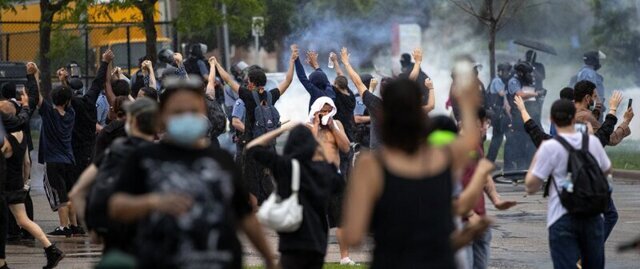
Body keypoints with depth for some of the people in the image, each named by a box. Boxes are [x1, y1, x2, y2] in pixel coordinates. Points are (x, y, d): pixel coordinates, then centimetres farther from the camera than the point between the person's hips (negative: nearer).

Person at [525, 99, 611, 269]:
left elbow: (531, 187, -8)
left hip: (562, 219, -4)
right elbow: (607, 170, 21)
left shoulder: (550, 147, -11)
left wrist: (536, 157, 4)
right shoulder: (593, 142, 3)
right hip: (592, 216, 4)